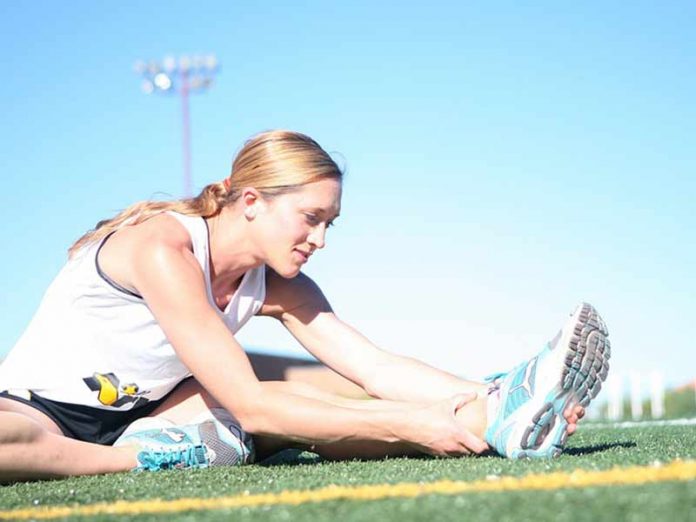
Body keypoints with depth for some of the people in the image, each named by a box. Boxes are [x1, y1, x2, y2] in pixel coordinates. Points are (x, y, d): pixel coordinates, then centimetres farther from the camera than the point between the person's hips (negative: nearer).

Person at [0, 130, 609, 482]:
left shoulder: (277, 286, -1)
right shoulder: (163, 248, -26)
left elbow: (375, 366, -9)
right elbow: (247, 405, -32)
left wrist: (483, 398, -25)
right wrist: (408, 425, -36)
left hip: (139, 416, 7)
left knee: (301, 398, -17)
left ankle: (499, 415, -30)